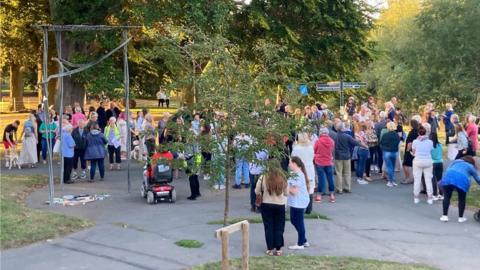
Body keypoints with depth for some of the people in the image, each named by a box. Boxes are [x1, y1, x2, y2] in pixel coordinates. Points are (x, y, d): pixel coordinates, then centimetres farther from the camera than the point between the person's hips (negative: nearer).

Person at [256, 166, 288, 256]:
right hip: (280, 205, 1)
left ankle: (270, 249, 11)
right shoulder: (282, 179, -7)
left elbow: (257, 192, -3)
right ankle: (278, 249, 12)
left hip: (266, 205, -1)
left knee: (268, 227, 9)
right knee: (279, 227, 11)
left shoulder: (263, 178, -11)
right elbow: (286, 193, 4)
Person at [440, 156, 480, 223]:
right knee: (462, 199, 15)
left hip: (449, 177, 1)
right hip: (462, 179, -1)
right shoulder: (471, 167, 31)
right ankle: (460, 217, 21)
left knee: (447, 197, 11)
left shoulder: (456, 161, 36)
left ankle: (445, 216, 7)